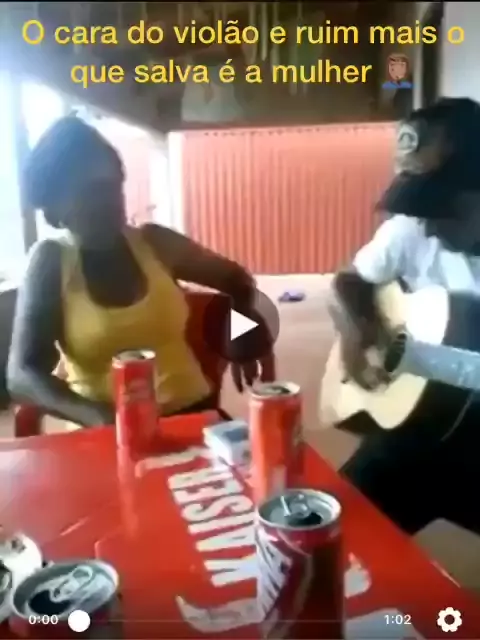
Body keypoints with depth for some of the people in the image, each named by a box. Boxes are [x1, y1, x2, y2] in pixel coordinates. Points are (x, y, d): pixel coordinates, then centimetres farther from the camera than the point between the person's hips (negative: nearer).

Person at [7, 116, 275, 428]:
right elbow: (22, 374, -10)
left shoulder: (154, 241, 4)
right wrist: (101, 417, -26)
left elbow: (236, 279, 18)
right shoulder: (51, 260, -3)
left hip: (191, 411, 2)